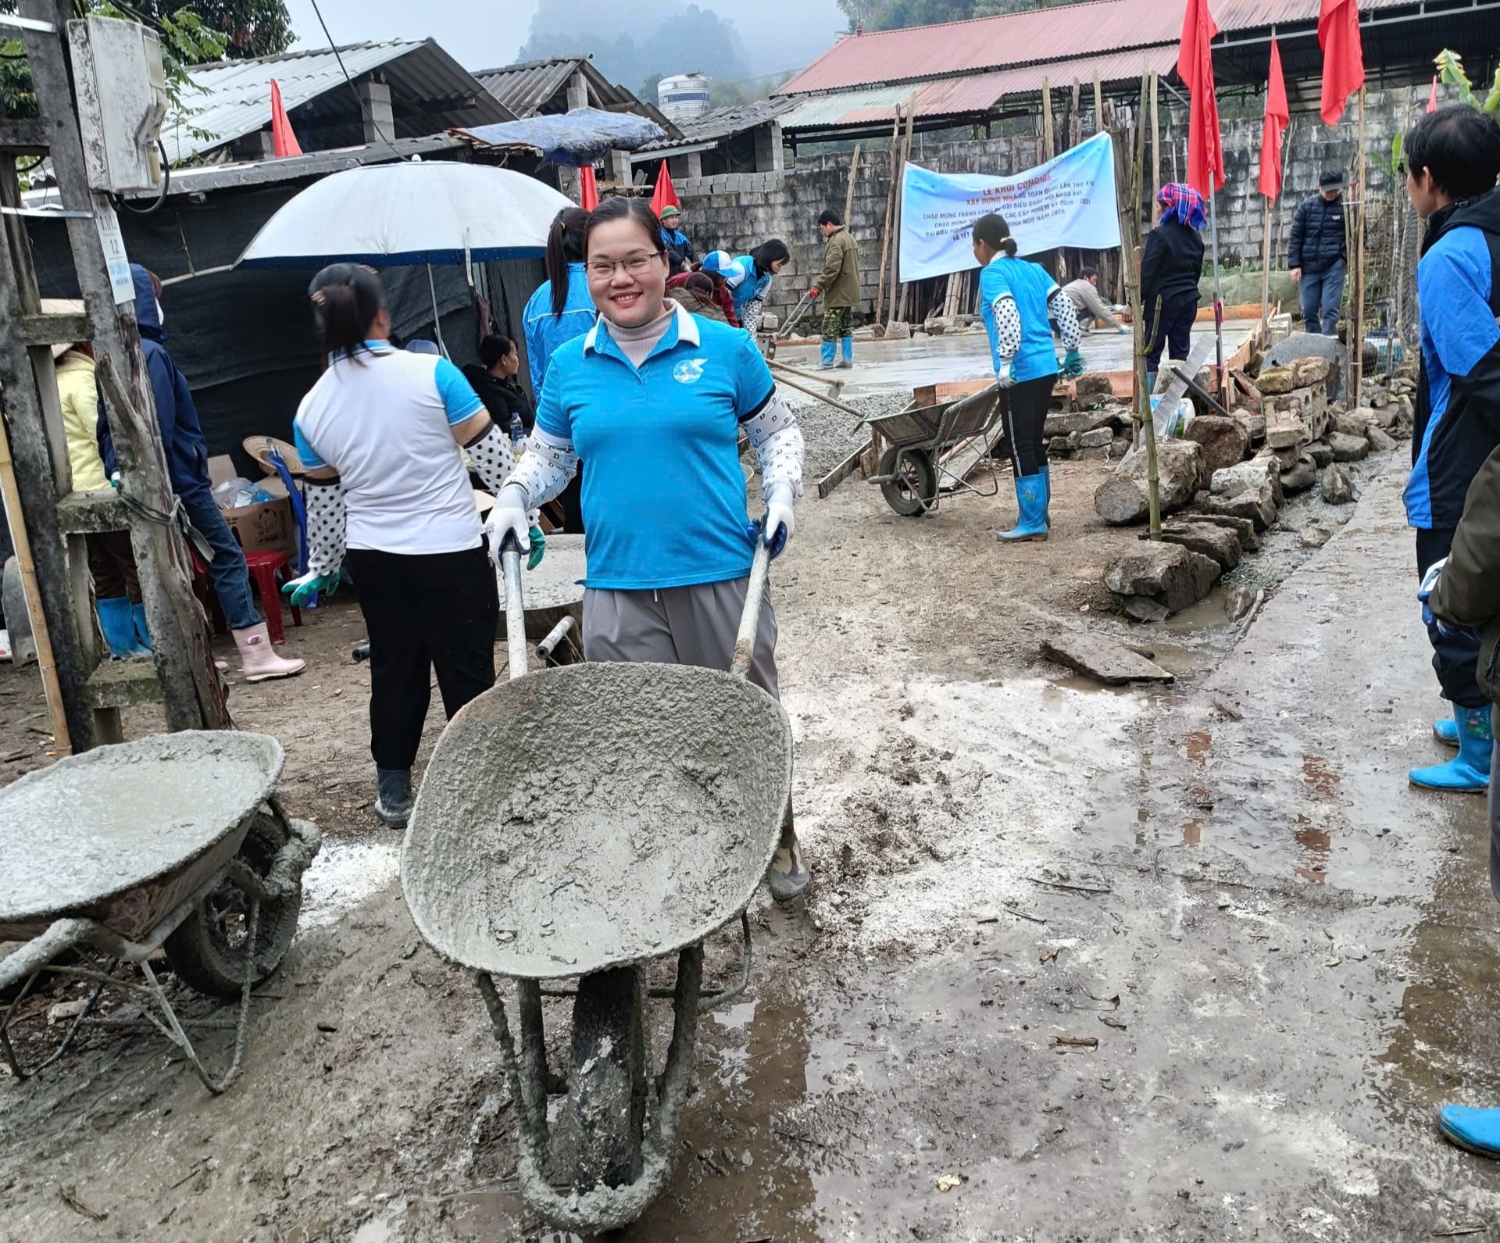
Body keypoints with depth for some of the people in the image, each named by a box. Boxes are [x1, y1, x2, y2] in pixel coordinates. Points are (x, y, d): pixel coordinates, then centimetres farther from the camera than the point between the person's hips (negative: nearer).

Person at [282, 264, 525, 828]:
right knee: (467, 673, 6)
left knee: (394, 671, 17)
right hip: (451, 554, -4)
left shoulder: (311, 409, 0)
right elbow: (490, 453, -8)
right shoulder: (432, 373, -12)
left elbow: (324, 503, 11)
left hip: (374, 560, 4)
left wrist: (321, 568, 25)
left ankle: (393, 791, 26)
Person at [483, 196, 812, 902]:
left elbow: (776, 433, 11)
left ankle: (778, 841, 34)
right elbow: (547, 455, 18)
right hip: (618, 588, 2)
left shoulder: (725, 349, 0)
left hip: (722, 578, -1)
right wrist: (512, 500, 0)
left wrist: (782, 495, -5)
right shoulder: (570, 366, 6)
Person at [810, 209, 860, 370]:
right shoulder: (849, 238, 16)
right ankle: (847, 359, 12)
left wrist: (818, 286, -18)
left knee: (830, 328, -6)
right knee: (846, 327, 11)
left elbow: (831, 269, -24)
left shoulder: (836, 241, -16)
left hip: (837, 294, -10)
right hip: (848, 292, 10)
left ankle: (827, 361, -4)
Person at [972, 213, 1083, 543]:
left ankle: (1032, 523, 3)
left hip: (1019, 374, -8)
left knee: (1020, 445, -1)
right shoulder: (1033, 269, 15)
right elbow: (1064, 306, 11)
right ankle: (1038, 512, 24)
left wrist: (1006, 361, -20)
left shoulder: (992, 273, -6)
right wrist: (1073, 351, 15)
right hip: (1046, 368, 8)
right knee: (1034, 441, 17)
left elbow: (1007, 315, -21)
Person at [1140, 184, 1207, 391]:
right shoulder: (1195, 236, 10)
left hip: (1163, 302, -7)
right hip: (1188, 301, 7)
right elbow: (1197, 272, 17)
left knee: (1150, 354, -2)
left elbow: (1147, 274, -15)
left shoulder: (1159, 235, -13)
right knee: (1180, 353, 9)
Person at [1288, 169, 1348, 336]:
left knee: (1330, 310, -8)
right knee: (1309, 311, 6)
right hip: (1308, 267, 3)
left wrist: (1348, 257, -7)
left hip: (1334, 267, -3)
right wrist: (1295, 264, -1)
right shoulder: (1307, 206, 4)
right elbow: (1295, 236, 5)